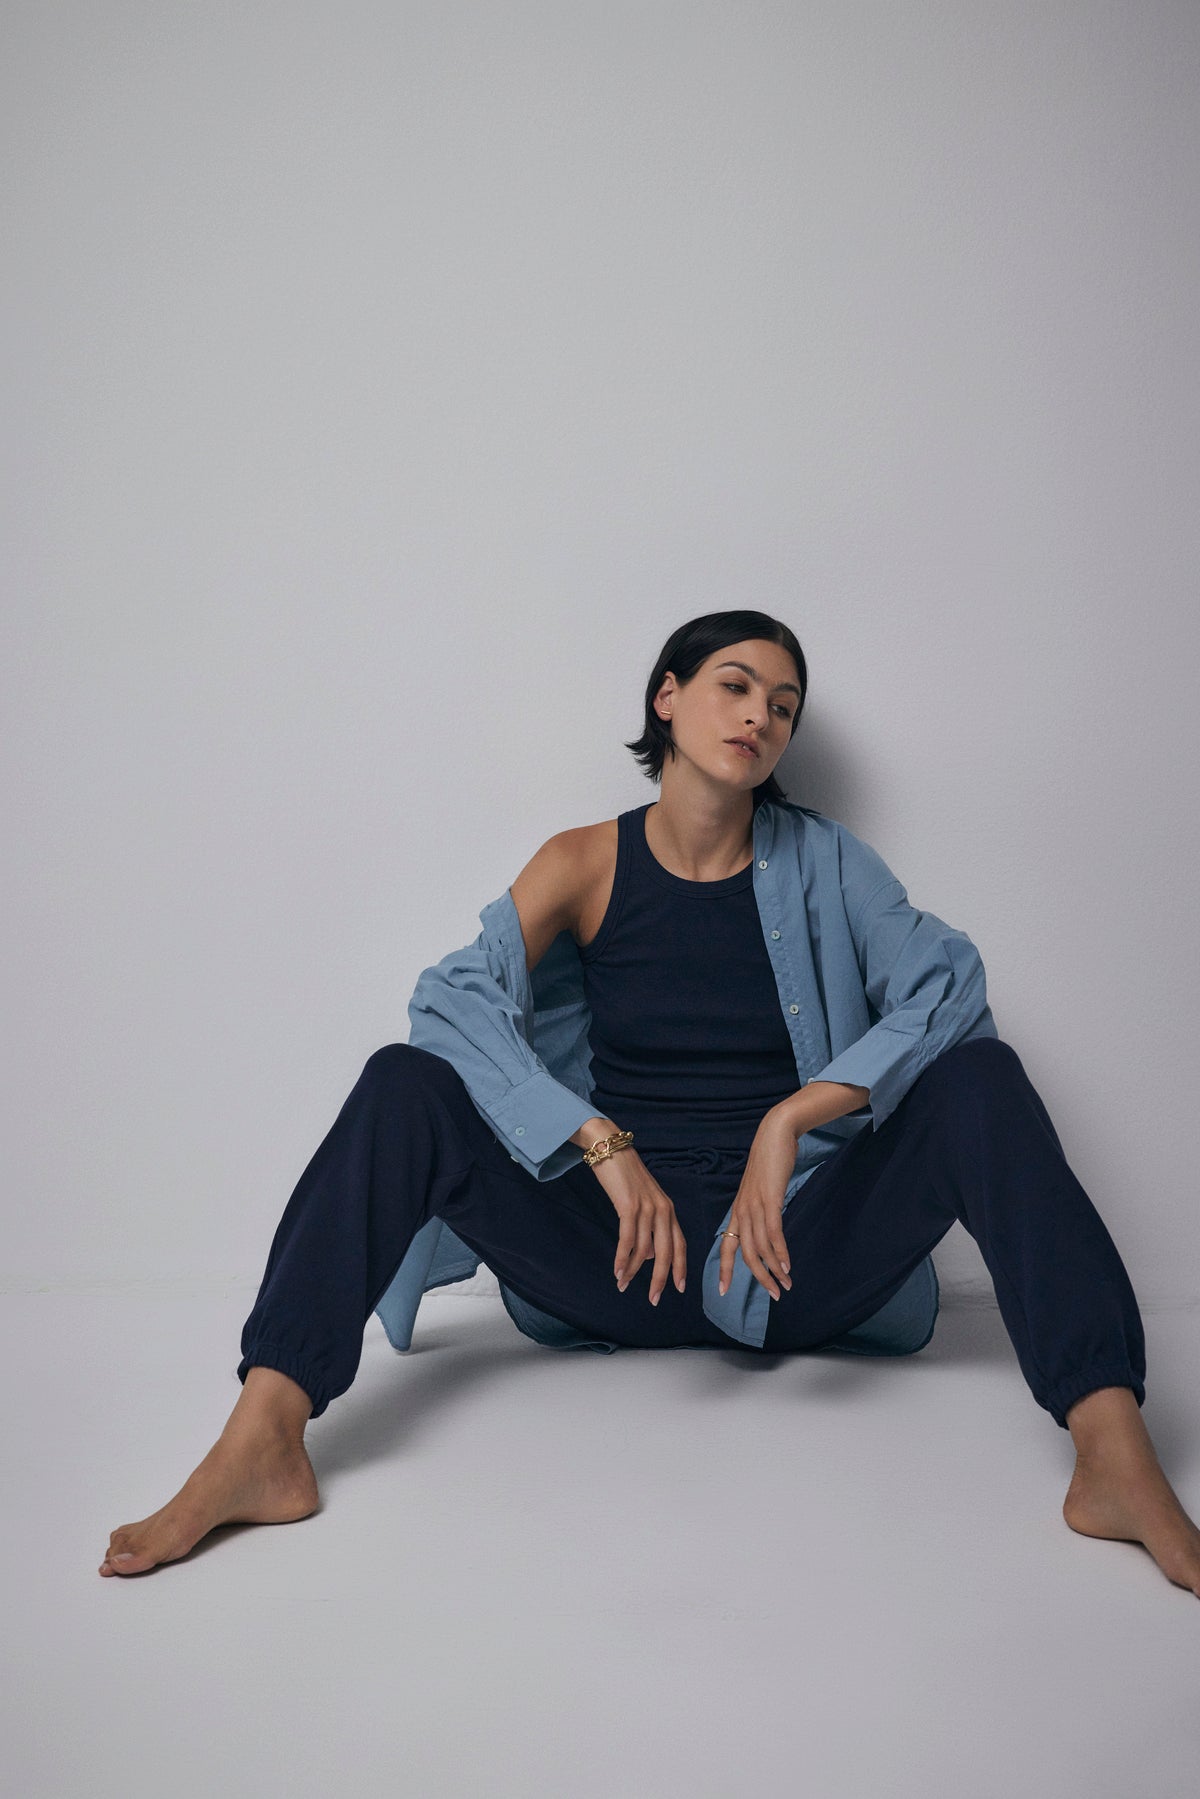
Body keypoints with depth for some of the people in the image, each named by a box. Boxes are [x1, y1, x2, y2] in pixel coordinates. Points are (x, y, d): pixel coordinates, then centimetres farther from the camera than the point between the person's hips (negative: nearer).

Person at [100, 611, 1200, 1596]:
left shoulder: (823, 863, 4)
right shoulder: (585, 864, 3)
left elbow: (945, 983, -11)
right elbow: (457, 997, -12)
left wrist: (791, 1121, -23)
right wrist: (607, 1148, -25)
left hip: (799, 1260, 0)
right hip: (623, 1264, 0)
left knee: (979, 1077, -22)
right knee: (405, 1085, -17)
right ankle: (262, 1447, -29)